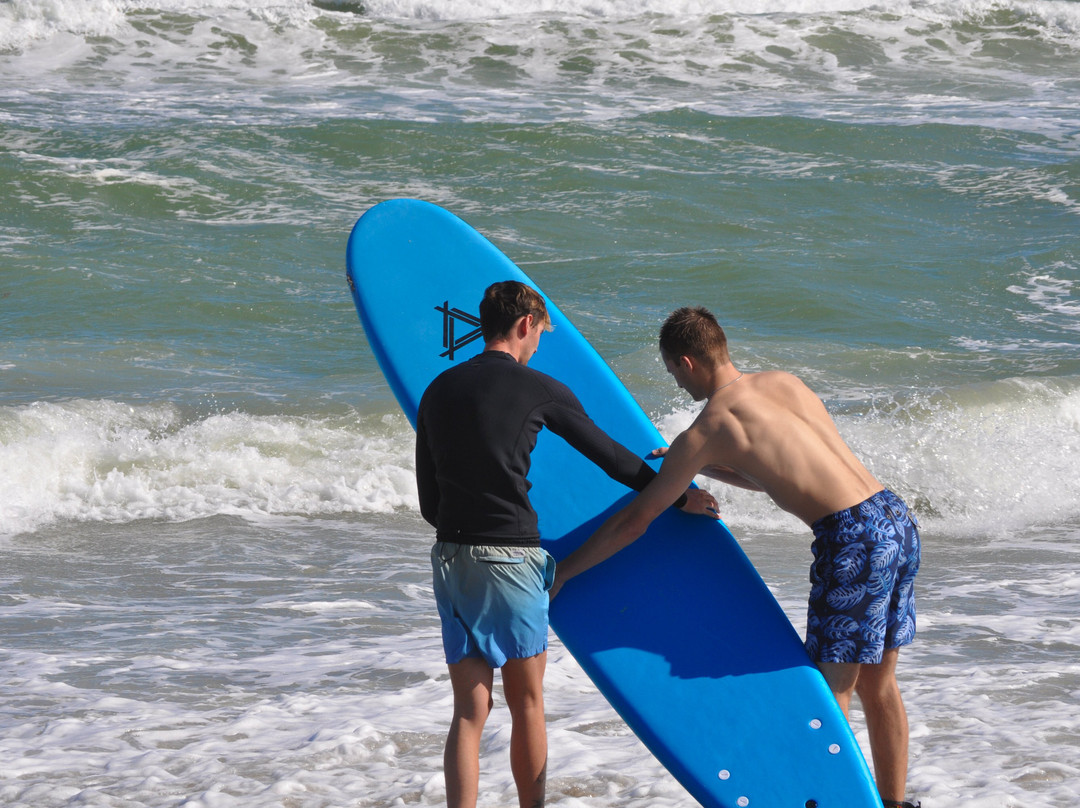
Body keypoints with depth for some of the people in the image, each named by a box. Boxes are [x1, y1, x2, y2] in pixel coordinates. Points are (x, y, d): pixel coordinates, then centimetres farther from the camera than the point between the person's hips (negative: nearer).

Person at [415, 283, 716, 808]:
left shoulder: (438, 391, 11)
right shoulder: (539, 390, -4)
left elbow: (429, 502, 14)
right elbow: (610, 457, 4)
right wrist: (678, 498, 17)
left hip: (450, 555, 5)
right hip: (512, 558, -4)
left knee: (469, 711, 4)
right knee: (526, 706, 10)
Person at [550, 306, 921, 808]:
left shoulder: (706, 431, -3)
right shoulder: (784, 382, 16)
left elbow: (635, 521, 4)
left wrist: (563, 571, 14)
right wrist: (704, 467, 33)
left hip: (852, 538, -8)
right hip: (897, 520, 8)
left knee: (830, 693, 1)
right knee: (878, 684, 18)